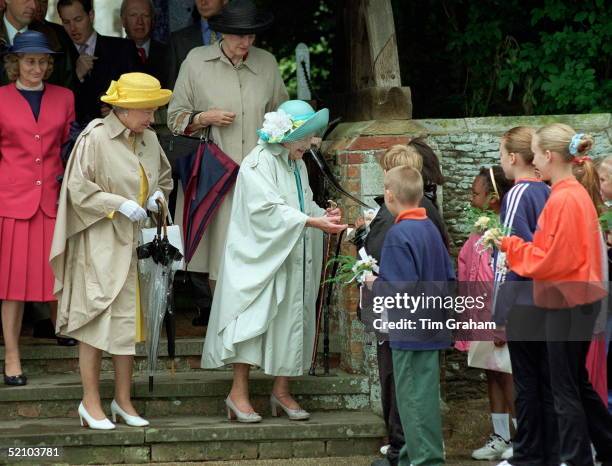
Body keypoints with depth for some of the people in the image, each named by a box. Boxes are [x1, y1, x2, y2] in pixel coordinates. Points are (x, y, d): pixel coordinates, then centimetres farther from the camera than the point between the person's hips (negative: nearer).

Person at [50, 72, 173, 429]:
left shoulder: (149, 139, 8)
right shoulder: (95, 138, -13)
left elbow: (164, 176, 24)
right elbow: (78, 188, -15)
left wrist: (158, 195, 3)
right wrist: (120, 204, -19)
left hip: (134, 242, 7)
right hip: (100, 242, -7)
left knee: (129, 320, 9)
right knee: (97, 320, -3)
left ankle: (123, 400, 18)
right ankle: (91, 401, 7)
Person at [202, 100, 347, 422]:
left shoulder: (297, 166, 16)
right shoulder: (259, 163, -12)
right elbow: (270, 209, -22)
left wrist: (324, 215, -6)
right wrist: (314, 221, -27)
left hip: (291, 261, 8)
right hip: (259, 257, -8)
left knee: (290, 320, 7)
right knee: (252, 320, -11)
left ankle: (281, 391, 15)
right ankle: (239, 393, -7)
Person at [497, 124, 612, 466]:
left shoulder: (563, 199, -19)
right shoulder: (578, 194, 10)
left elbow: (552, 259, -18)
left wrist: (509, 245, -7)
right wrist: (515, 247, 10)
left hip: (567, 303, -10)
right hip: (579, 297, 10)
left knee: (566, 390, -1)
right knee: (578, 383, 18)